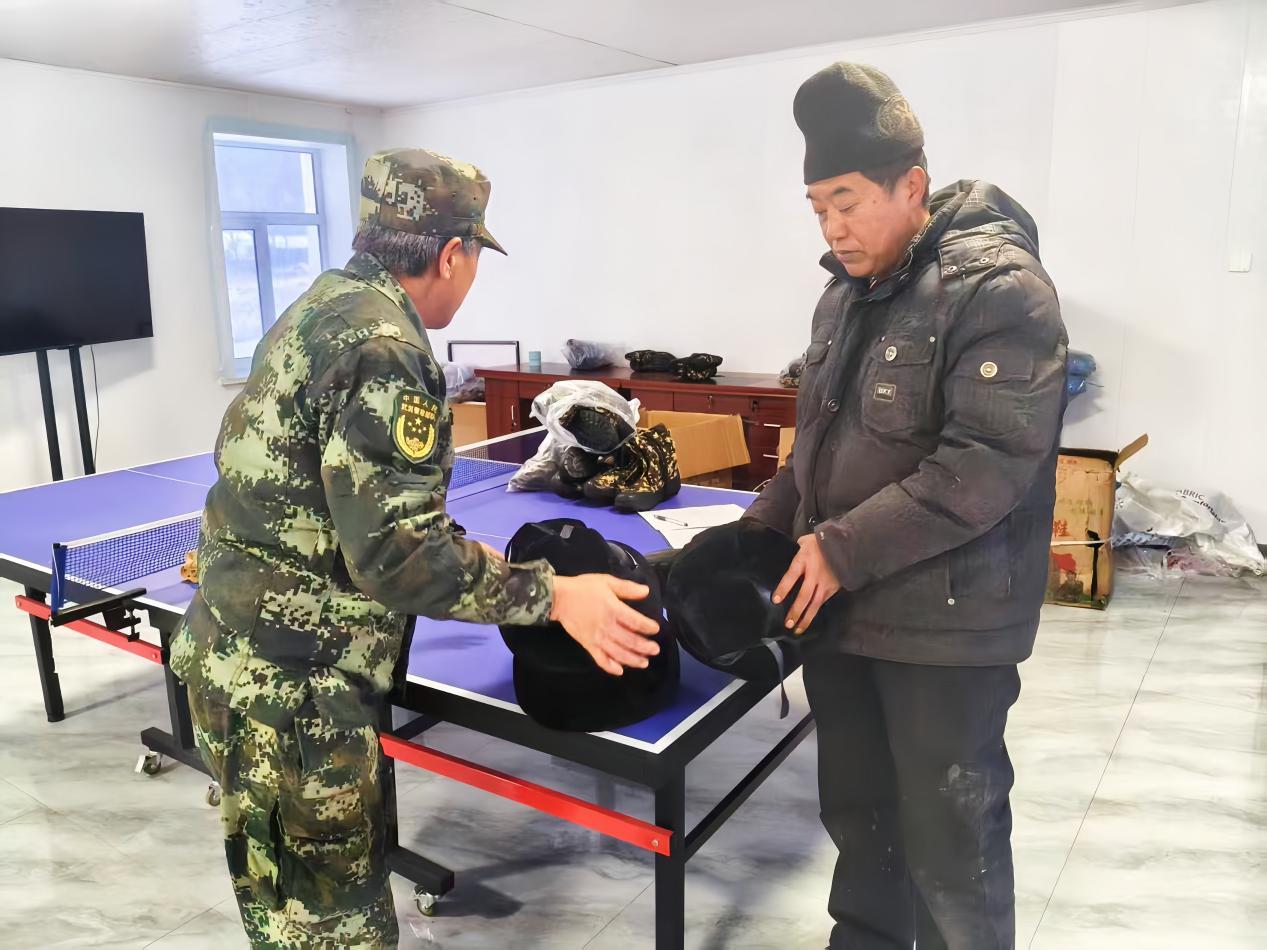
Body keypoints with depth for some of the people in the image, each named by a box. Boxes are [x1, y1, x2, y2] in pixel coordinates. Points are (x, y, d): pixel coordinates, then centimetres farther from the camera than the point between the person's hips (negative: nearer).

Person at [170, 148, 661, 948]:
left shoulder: (324, 310, 10)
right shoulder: (383, 348, -21)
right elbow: (395, 554, -25)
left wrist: (463, 556, 22)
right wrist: (555, 596, -18)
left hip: (247, 655, 10)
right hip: (291, 685, -10)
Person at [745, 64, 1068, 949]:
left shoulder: (1000, 288, -14)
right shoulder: (847, 293, 11)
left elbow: (990, 463, -22)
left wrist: (843, 548, -21)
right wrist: (765, 528, 6)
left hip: (947, 627, -7)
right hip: (838, 610, 8)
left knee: (950, 841, 8)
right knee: (857, 813, 22)